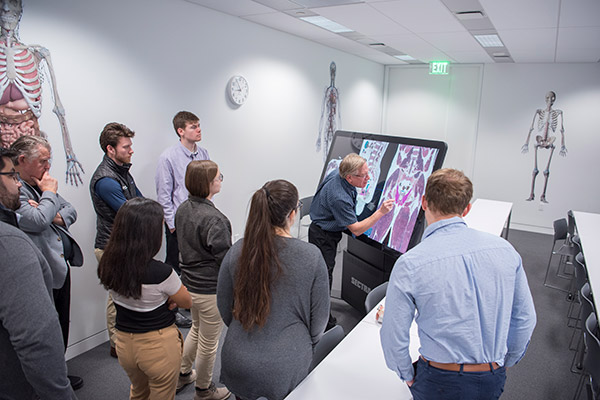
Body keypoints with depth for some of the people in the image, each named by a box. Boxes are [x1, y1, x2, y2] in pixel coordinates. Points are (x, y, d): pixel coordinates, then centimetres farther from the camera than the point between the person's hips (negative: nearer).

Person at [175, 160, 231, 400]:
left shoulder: (182, 209, -1)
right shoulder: (214, 219, -28)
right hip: (210, 289, -8)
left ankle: (182, 374, 47)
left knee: (197, 328, 31)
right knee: (209, 342, 13)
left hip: (189, 283, 8)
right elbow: (224, 259, -23)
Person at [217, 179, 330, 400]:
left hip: (239, 363, 2)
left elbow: (225, 309, 1)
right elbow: (319, 316, -7)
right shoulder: (311, 256, -19)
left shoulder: (236, 251, -12)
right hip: (287, 368, -1)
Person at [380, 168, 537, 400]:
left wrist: (408, 376, 7)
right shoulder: (504, 249, -7)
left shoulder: (409, 264, -19)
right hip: (494, 381, 4)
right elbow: (525, 319, 4)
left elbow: (394, 337, -12)